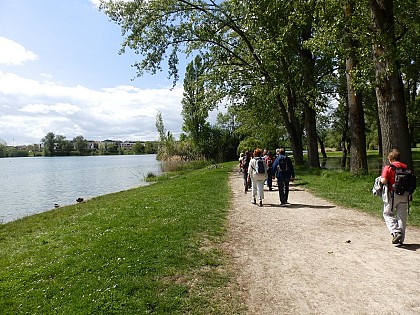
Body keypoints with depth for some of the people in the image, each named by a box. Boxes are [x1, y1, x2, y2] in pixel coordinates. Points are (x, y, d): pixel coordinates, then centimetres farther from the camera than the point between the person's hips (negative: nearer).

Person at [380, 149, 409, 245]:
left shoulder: (388, 168, -11)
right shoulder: (406, 167, 6)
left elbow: (384, 181, -20)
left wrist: (381, 179, 1)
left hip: (393, 194, -5)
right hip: (404, 195, 5)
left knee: (388, 214, 10)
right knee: (402, 216, 11)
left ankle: (396, 232, -8)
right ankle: (401, 239, 17)